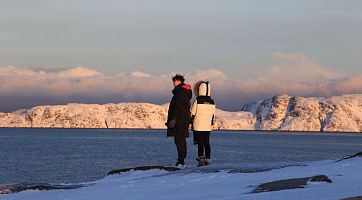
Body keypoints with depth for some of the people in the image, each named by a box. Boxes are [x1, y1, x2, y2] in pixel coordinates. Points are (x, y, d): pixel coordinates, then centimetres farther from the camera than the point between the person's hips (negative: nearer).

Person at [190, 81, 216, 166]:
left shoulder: (197, 101, -10)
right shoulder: (212, 102, 2)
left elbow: (192, 114, -5)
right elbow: (213, 115, 10)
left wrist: (190, 123, 6)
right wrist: (212, 124, 21)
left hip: (198, 126, -4)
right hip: (208, 127, 4)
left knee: (200, 143, -1)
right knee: (207, 143, 11)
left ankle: (201, 157, -12)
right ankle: (207, 159, 11)